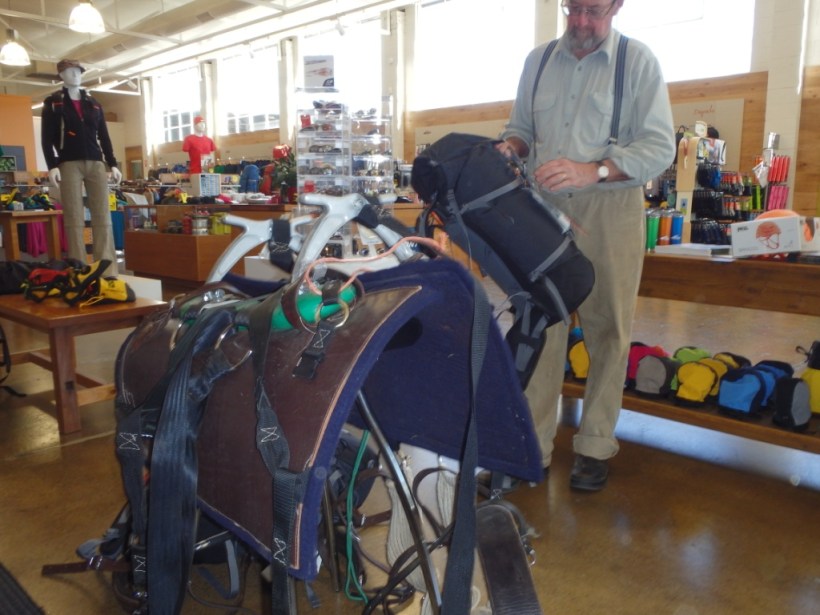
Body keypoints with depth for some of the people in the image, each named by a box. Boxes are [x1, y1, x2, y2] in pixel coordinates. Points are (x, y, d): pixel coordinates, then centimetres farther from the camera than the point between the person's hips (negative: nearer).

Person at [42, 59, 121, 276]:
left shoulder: (94, 104, 20)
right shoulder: (52, 103, 9)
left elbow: (104, 136, 18)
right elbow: (47, 138, 1)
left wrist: (112, 164, 9)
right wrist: (52, 166, -10)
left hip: (96, 163, 3)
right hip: (69, 164, -3)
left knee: (103, 217, -5)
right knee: (74, 219, -6)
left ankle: (108, 270, -5)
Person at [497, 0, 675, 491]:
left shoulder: (638, 61, 1)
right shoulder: (539, 60, 13)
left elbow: (660, 146, -7)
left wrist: (593, 171, -22)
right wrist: (511, 147, -5)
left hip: (610, 212, -2)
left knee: (607, 333, 2)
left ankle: (596, 447, 15)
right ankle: (533, 446, 8)